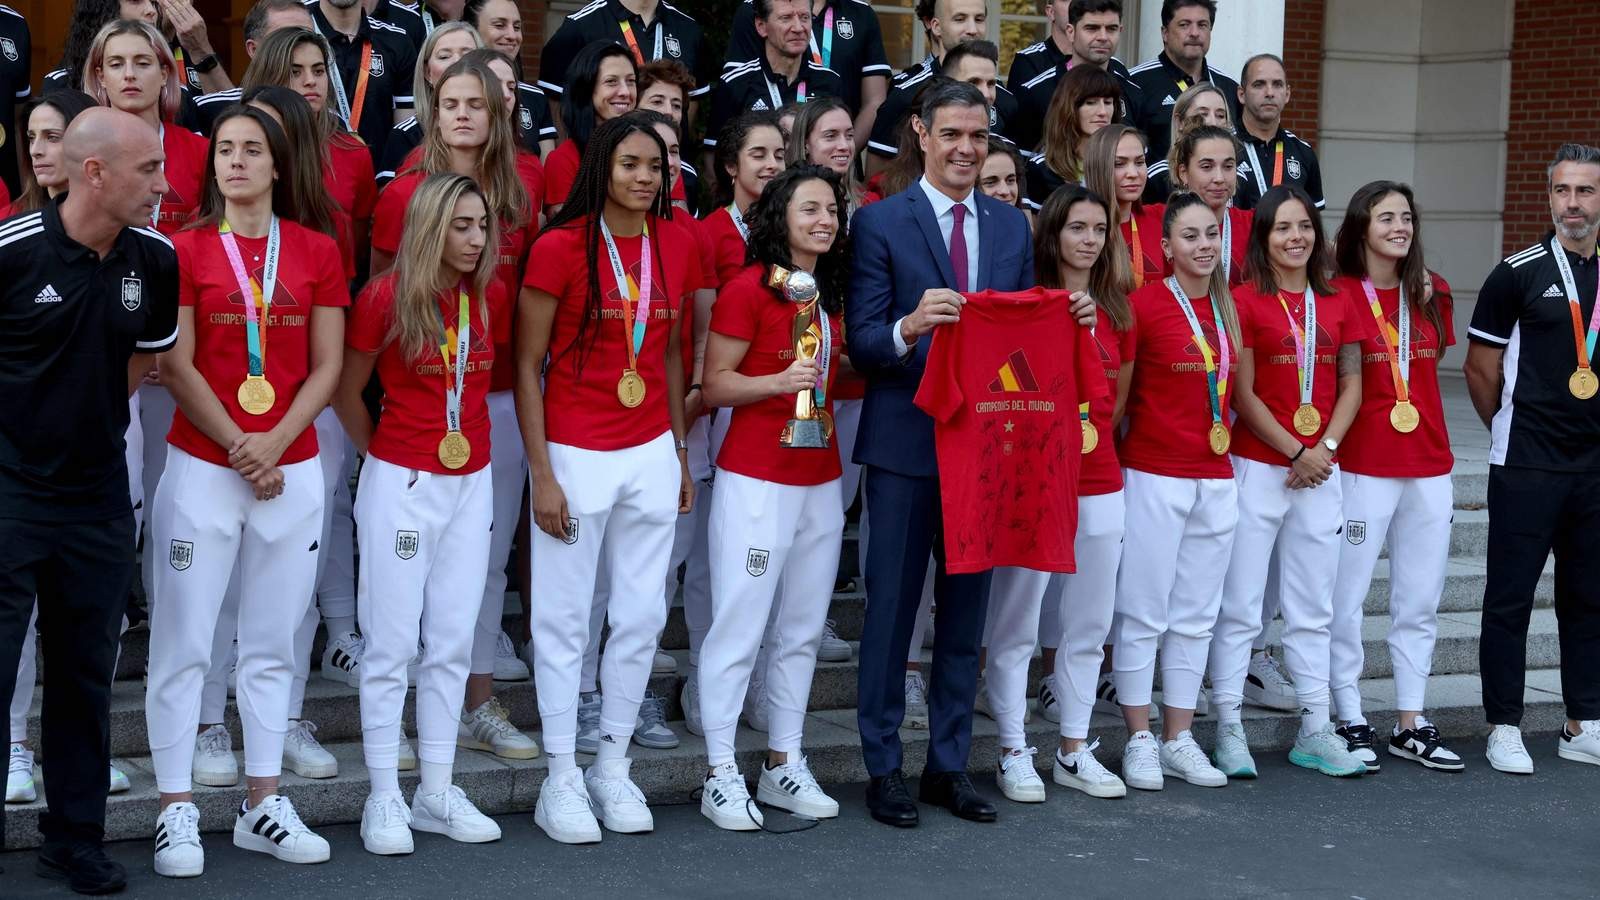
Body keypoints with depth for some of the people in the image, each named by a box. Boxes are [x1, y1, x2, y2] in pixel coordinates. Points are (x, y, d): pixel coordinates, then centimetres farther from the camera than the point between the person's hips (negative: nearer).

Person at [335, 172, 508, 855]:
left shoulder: (491, 297, 2)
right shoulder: (386, 297, -11)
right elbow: (346, 392, 0)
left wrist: (469, 435, 10)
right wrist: (380, 453, 7)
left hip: (471, 484, 5)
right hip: (400, 484, -5)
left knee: (452, 643, 9)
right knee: (390, 645, 1)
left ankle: (437, 792, 19)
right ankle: (384, 799, 9)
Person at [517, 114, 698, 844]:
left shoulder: (676, 243, 3)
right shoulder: (561, 246, -11)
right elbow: (527, 366, -8)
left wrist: (682, 453, 13)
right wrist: (541, 473, -12)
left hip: (651, 453, 5)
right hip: (575, 454, -5)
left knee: (641, 615, 10)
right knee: (564, 620, 2)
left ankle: (612, 768, 23)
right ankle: (562, 781, 12)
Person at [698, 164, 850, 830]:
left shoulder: (832, 294, 13)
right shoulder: (747, 289, -9)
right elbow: (715, 385, -9)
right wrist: (780, 381, -22)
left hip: (821, 481, 7)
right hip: (756, 480, -7)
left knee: (802, 630, 11)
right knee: (740, 628, -4)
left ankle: (784, 764, 20)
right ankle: (720, 775, 3)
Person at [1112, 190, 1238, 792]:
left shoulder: (1228, 309, 9)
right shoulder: (1144, 303, -9)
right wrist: (1116, 451, -9)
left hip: (1216, 478, 6)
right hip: (1154, 476, -6)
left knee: (1196, 613, 10)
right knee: (1143, 611, 0)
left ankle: (1178, 737, 18)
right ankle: (1139, 740, 9)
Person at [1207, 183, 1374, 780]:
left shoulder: (1337, 303, 9)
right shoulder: (1246, 301, -5)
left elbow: (1350, 385, 8)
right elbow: (1243, 395, -8)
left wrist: (1324, 449, -6)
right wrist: (1296, 452, -11)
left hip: (1320, 470, 5)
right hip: (1257, 468, -5)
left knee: (1313, 608, 10)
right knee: (1239, 606, 0)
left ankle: (1315, 732, 17)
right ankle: (1229, 730, 7)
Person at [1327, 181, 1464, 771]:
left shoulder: (1431, 293, 9)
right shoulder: (1338, 293, -7)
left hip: (1428, 466, 6)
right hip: (1362, 466, -6)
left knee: (1420, 600, 11)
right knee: (1347, 596, -1)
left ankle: (1411, 724, 20)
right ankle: (1350, 721, 9)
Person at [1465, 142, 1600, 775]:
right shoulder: (1519, 273, -4)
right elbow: (1480, 369, -1)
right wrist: (1514, 431, 5)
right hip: (1526, 467, -4)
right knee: (1510, 597, 0)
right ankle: (1504, 728, 8)